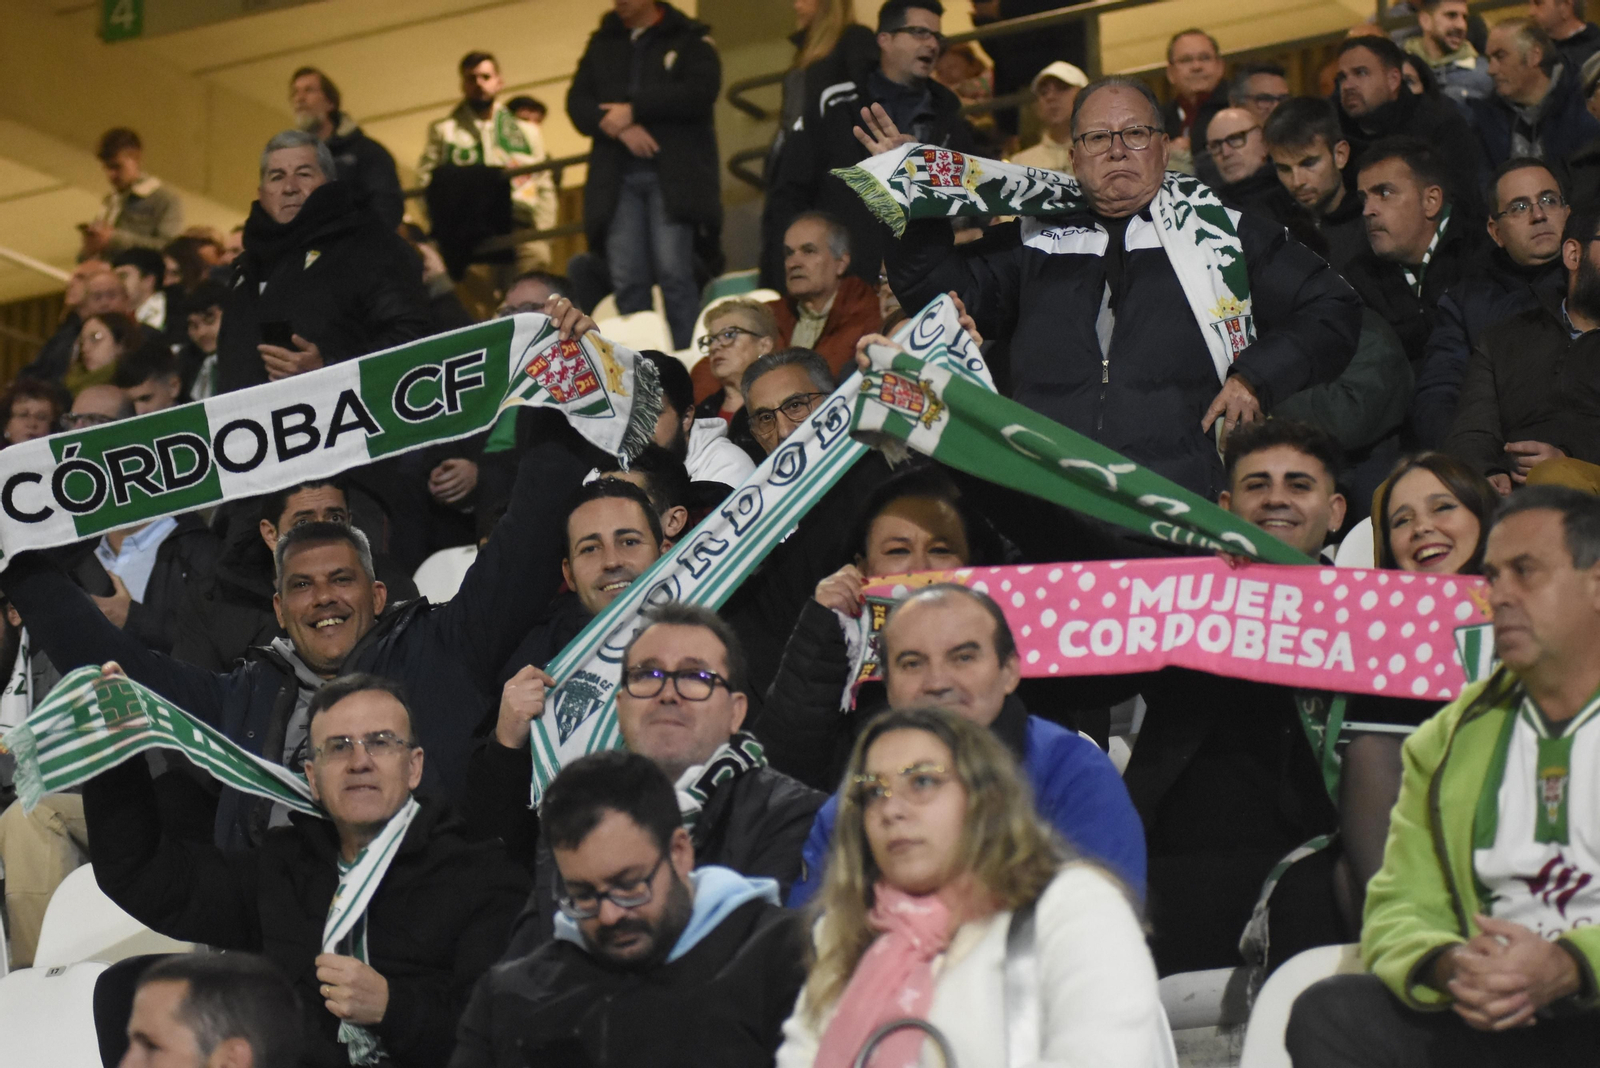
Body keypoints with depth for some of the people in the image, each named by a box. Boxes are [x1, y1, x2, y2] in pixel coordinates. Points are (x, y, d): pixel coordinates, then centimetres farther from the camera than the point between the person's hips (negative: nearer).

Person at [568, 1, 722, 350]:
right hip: (617, 178, 4)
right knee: (626, 279, -4)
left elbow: (702, 90, -8)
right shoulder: (602, 43, 20)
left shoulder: (690, 38, 8)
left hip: (673, 173, -4)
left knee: (673, 270, -13)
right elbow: (577, 102, 10)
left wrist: (634, 109, -9)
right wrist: (620, 129, -9)